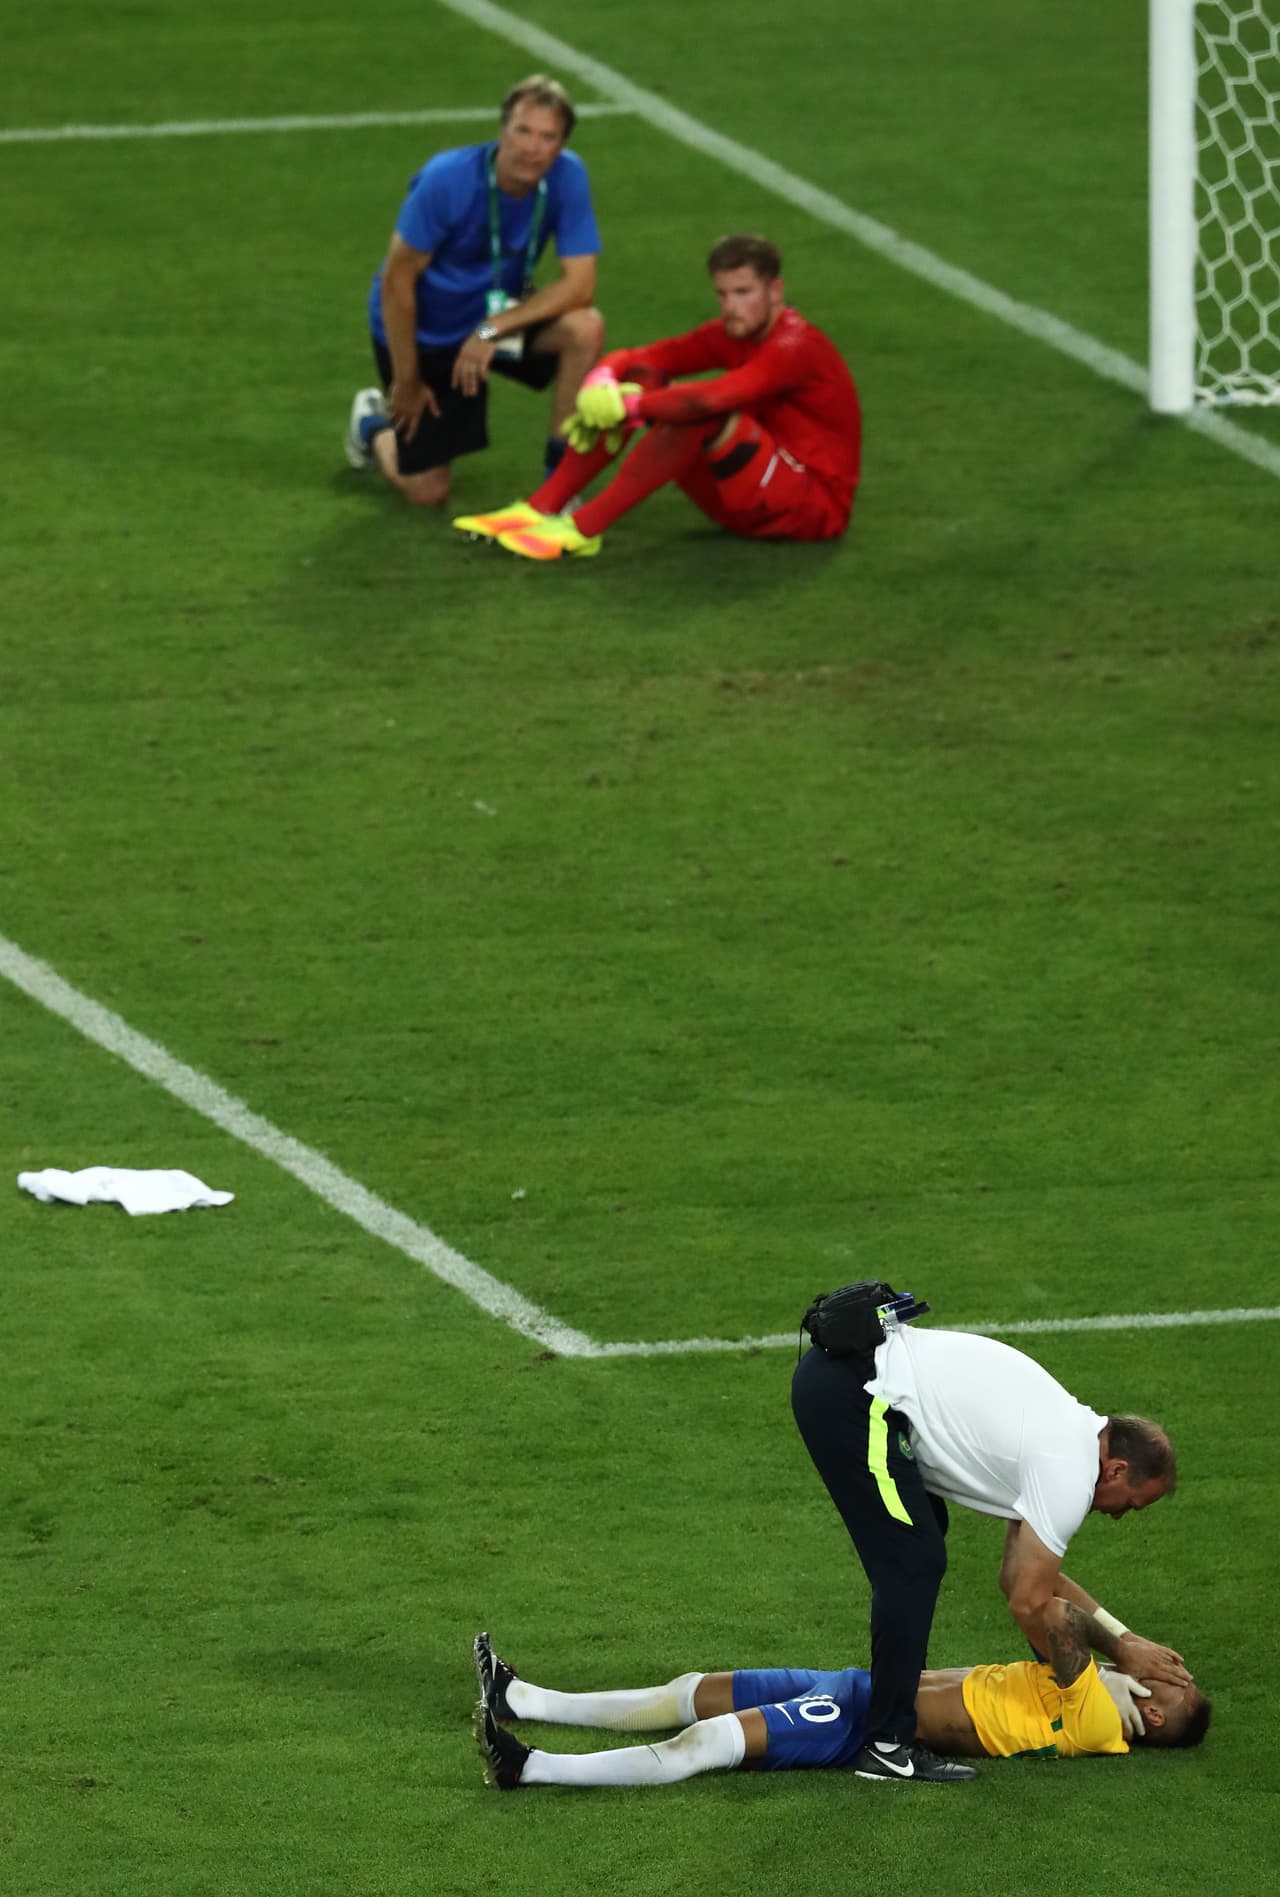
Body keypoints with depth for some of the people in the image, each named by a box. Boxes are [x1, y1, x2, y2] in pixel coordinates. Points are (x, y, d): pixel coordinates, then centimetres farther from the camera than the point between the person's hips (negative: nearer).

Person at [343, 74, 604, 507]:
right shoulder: (447, 180, -29)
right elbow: (397, 280, -20)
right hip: (426, 331, -3)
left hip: (498, 313, 3)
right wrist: (407, 381, -13)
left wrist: (493, 329, -30)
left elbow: (579, 286, -22)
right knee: (427, 492, -1)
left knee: (585, 328, -27)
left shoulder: (567, 176, -20)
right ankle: (374, 423, 33)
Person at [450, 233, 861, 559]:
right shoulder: (731, 335, 5)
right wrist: (600, 385, -21)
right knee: (640, 381, -3)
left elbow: (712, 398, -38)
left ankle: (583, 529, -30)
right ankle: (541, 508, -12)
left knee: (704, 413, -33)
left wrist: (630, 405, -31)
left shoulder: (795, 347, -21)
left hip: (818, 508, -9)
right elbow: (636, 358, 3)